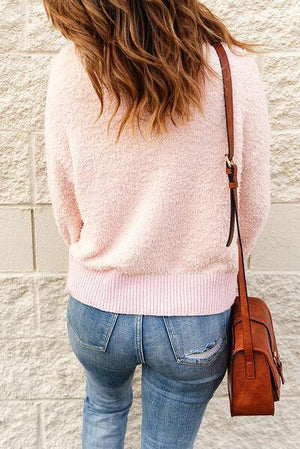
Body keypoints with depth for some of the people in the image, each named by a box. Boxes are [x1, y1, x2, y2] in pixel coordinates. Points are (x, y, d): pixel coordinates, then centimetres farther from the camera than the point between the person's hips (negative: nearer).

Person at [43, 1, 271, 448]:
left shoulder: (71, 69, -16)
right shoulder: (235, 70, -17)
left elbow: (65, 205, -4)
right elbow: (253, 210, -7)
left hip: (97, 306, 1)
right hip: (196, 316, 0)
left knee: (104, 405, 35)